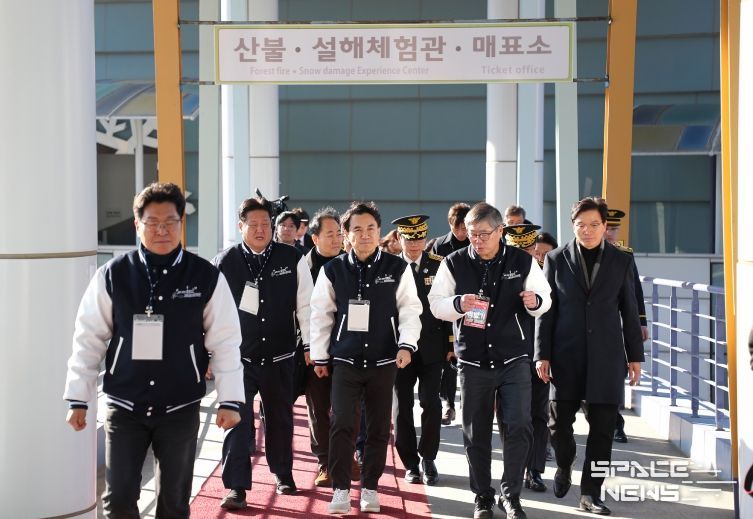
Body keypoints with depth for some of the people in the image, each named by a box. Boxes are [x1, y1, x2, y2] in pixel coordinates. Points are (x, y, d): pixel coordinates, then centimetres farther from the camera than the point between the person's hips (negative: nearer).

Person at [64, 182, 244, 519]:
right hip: (123, 407, 0)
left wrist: (230, 400, -5)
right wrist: (78, 398, 0)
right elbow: (89, 339, 0)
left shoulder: (207, 277, -6)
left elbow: (225, 342, -3)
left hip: (180, 409, 0)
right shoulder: (112, 275, -5)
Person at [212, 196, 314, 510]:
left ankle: (283, 473, 37)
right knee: (237, 420, -3)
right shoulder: (224, 263, -5)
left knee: (280, 419, 17)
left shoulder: (292, 259, -3)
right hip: (239, 357, -1)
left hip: (280, 357, 2)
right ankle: (237, 487, 6)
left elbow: (305, 305, 0)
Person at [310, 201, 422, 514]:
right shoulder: (333, 270, 0)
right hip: (345, 360, 0)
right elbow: (321, 315, 5)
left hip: (383, 361, 1)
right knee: (341, 423, -8)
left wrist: (406, 345, -13)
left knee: (379, 427, 8)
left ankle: (369, 487, 23)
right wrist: (319, 356, 5)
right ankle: (340, 489, 5)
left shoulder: (397, 268, -1)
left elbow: (410, 310, 0)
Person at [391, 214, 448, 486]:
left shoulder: (439, 265, 2)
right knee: (402, 407, 6)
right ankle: (410, 463, 19)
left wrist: (451, 343, -1)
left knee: (431, 404, -4)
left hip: (432, 348, 0)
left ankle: (427, 458, 15)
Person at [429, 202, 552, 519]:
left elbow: (544, 300, 8)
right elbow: (435, 304, 2)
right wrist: (458, 304, -19)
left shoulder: (523, 262, -1)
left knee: (519, 426, -8)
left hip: (514, 358, 0)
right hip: (473, 360, 1)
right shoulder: (454, 263, -1)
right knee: (476, 433, 7)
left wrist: (535, 302, -15)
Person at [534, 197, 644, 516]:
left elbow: (629, 311, 8)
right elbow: (546, 310, 1)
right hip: (566, 353, -1)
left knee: (602, 428, 2)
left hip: (606, 355, 1)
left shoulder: (621, 261, 5)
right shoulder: (556, 259, 2)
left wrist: (635, 355, 7)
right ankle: (564, 466, 32)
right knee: (559, 421, 1)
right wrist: (542, 354, -4)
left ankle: (591, 493, 14)